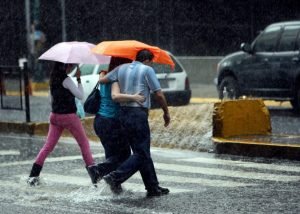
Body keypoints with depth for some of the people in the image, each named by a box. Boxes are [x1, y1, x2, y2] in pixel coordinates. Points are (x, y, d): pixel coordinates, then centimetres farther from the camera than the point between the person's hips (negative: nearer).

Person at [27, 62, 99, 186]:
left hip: (55, 116, 7)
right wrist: (79, 79, -9)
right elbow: (80, 95, -14)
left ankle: (33, 175, 2)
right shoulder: (66, 80, -15)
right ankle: (93, 171, 4)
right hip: (69, 116, -7)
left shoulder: (53, 79, 9)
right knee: (84, 143, 6)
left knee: (48, 146, 8)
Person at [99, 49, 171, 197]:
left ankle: (153, 187, 15)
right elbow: (159, 95, -5)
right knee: (141, 154, -4)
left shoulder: (121, 68, 13)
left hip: (123, 114, 7)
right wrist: (166, 113, 9)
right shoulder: (147, 70, -2)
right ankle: (115, 177, -16)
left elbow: (102, 80, 10)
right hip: (138, 114, -7)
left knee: (143, 152, 12)